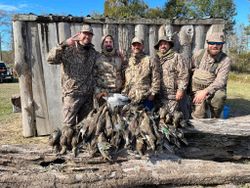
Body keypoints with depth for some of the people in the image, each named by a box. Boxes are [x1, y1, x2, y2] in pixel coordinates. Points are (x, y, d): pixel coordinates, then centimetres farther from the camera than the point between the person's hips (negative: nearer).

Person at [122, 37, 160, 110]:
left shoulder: (150, 61, 3)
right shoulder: (127, 61, 13)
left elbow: (156, 79, -1)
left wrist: (152, 93, -8)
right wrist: (124, 92, 6)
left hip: (145, 98, -3)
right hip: (129, 98, 4)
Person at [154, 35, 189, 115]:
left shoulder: (176, 57, -1)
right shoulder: (156, 58, 17)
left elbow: (183, 75, -9)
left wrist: (181, 90, -15)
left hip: (172, 96, -6)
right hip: (159, 95, 6)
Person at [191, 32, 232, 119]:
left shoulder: (226, 60, -10)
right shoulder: (199, 54, -3)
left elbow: (220, 81, -17)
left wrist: (206, 91, -31)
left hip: (213, 89, 0)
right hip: (197, 89, 0)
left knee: (220, 95, -34)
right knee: (199, 115, -22)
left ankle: (214, 119, -6)